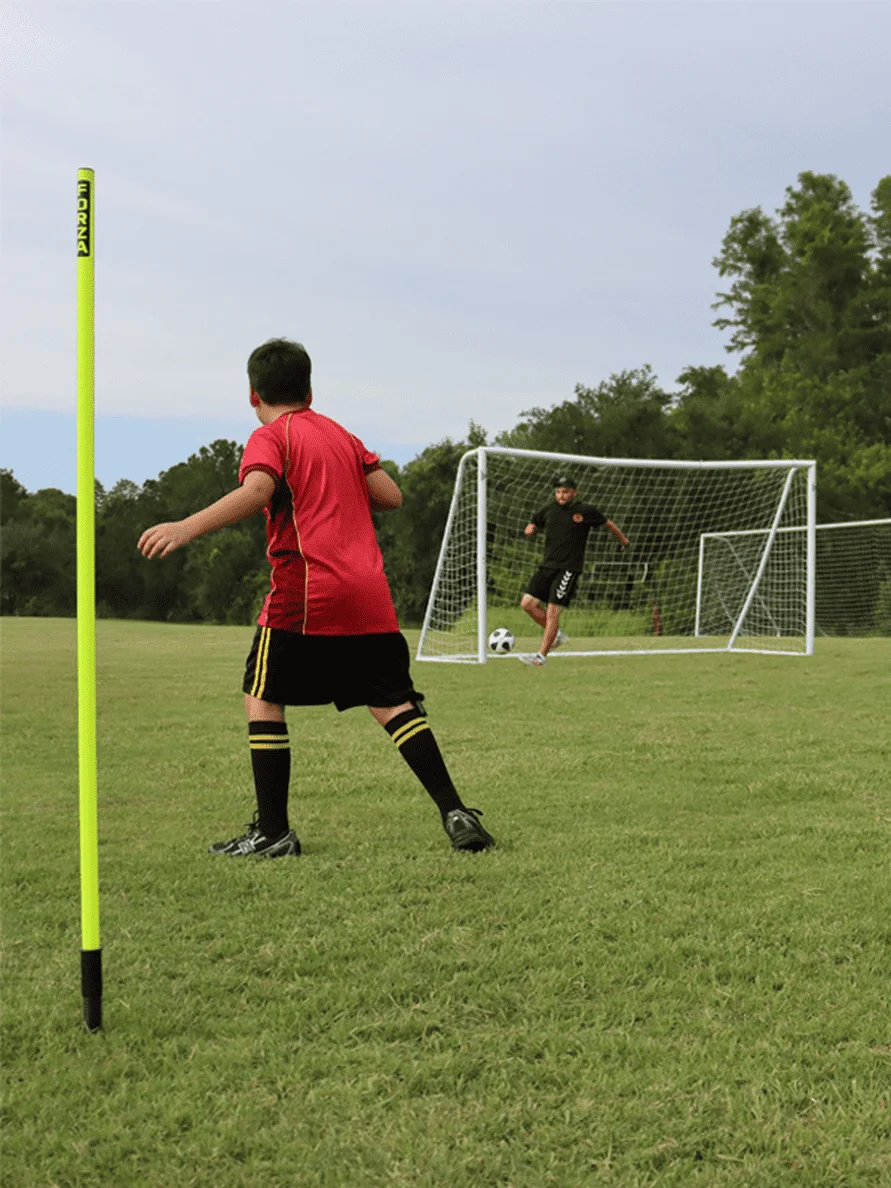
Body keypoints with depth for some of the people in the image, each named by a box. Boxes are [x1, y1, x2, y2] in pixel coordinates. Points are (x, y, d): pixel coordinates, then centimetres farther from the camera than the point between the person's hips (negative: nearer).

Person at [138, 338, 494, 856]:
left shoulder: (271, 436, 2)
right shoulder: (340, 434, 21)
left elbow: (256, 491, -18)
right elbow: (391, 495, 16)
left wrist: (186, 528, -26)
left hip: (307, 591, -6)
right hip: (371, 596, 6)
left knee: (263, 697, 6)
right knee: (393, 702, 10)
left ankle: (273, 832, 3)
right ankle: (456, 812, 1)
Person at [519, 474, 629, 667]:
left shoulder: (586, 511, -2)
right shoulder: (550, 510, 10)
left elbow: (608, 524, 12)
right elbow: (532, 525, 23)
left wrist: (624, 541, 24)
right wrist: (530, 529, -2)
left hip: (569, 569, -6)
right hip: (548, 565, 6)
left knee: (552, 612, -12)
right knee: (528, 602, -3)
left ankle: (541, 656, -7)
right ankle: (557, 635, 15)